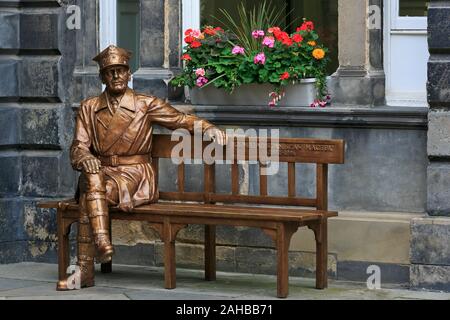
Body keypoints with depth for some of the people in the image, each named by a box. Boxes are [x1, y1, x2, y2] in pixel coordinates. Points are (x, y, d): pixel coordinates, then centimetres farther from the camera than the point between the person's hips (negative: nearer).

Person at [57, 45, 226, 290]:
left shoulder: (146, 105, 5)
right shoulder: (89, 108, 11)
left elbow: (182, 120, 11)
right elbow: (79, 146, 4)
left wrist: (207, 128, -8)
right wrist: (85, 159, -20)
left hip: (135, 176, -3)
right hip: (103, 172, 3)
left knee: (88, 197, -30)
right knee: (92, 176, -35)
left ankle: (85, 271, -33)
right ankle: (101, 242, -44)